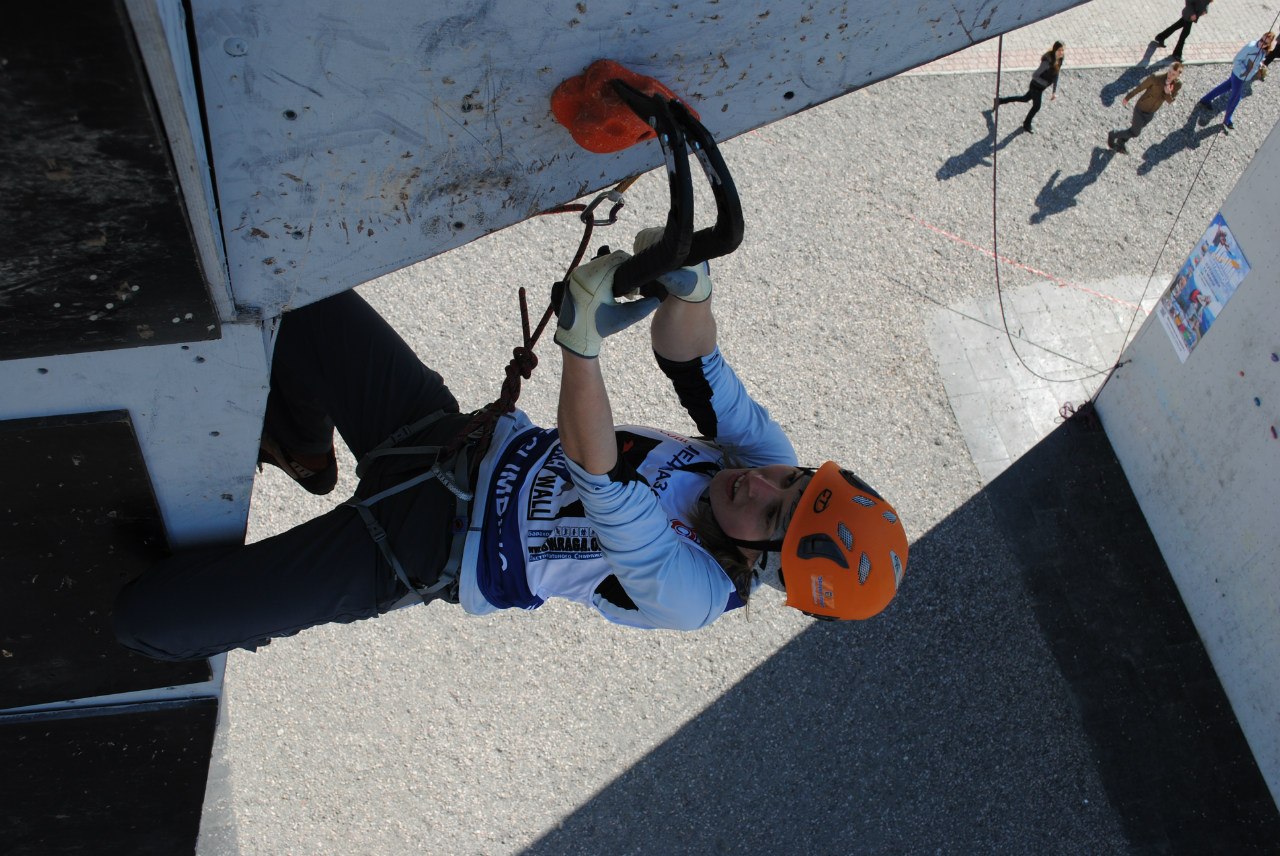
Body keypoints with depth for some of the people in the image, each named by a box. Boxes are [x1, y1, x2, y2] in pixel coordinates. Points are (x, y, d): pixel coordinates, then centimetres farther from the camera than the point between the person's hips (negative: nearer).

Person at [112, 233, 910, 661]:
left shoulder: (689, 595, -24)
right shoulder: (768, 453, -7)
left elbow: (603, 487, -35)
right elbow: (695, 367, -16)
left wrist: (582, 338, -45)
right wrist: (688, 282, -37)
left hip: (423, 549, -6)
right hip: (463, 434, 6)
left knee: (148, 615, -13)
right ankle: (305, 451, 27)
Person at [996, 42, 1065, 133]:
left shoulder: (1059, 61, -8)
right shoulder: (1048, 62, -34)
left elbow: (1055, 76, 4)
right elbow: (1035, 76, -30)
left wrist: (1055, 92, 3)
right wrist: (1046, 83, -27)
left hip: (1041, 87, 8)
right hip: (1036, 86, -8)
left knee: (1025, 98, 25)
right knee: (1036, 106, 5)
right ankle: (1026, 125, 32)